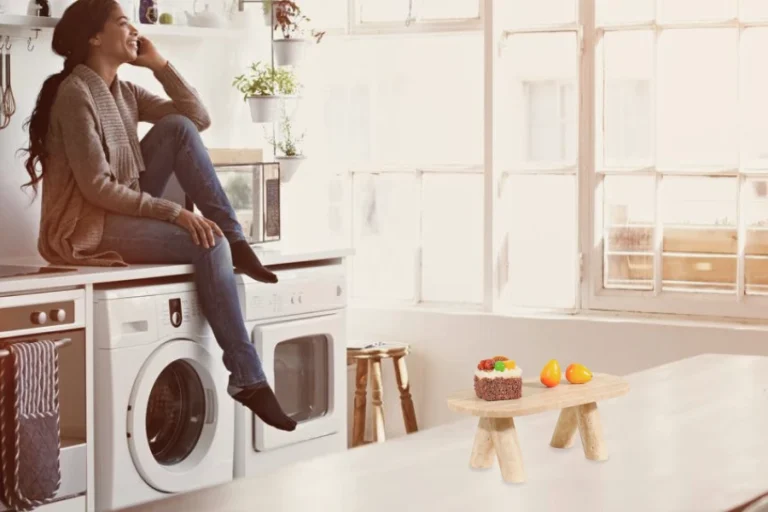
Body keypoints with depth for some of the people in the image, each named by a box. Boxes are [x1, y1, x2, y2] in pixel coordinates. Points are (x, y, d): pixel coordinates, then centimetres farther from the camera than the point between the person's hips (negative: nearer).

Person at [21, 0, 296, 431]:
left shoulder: (124, 92, 10)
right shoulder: (76, 93, -17)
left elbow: (199, 118, 8)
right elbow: (97, 187, -22)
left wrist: (160, 65, 1)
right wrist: (175, 212, -25)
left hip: (127, 210, 8)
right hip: (89, 228, -8)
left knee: (178, 127, -8)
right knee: (209, 244, -25)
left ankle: (236, 240, -9)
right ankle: (248, 380, -23)